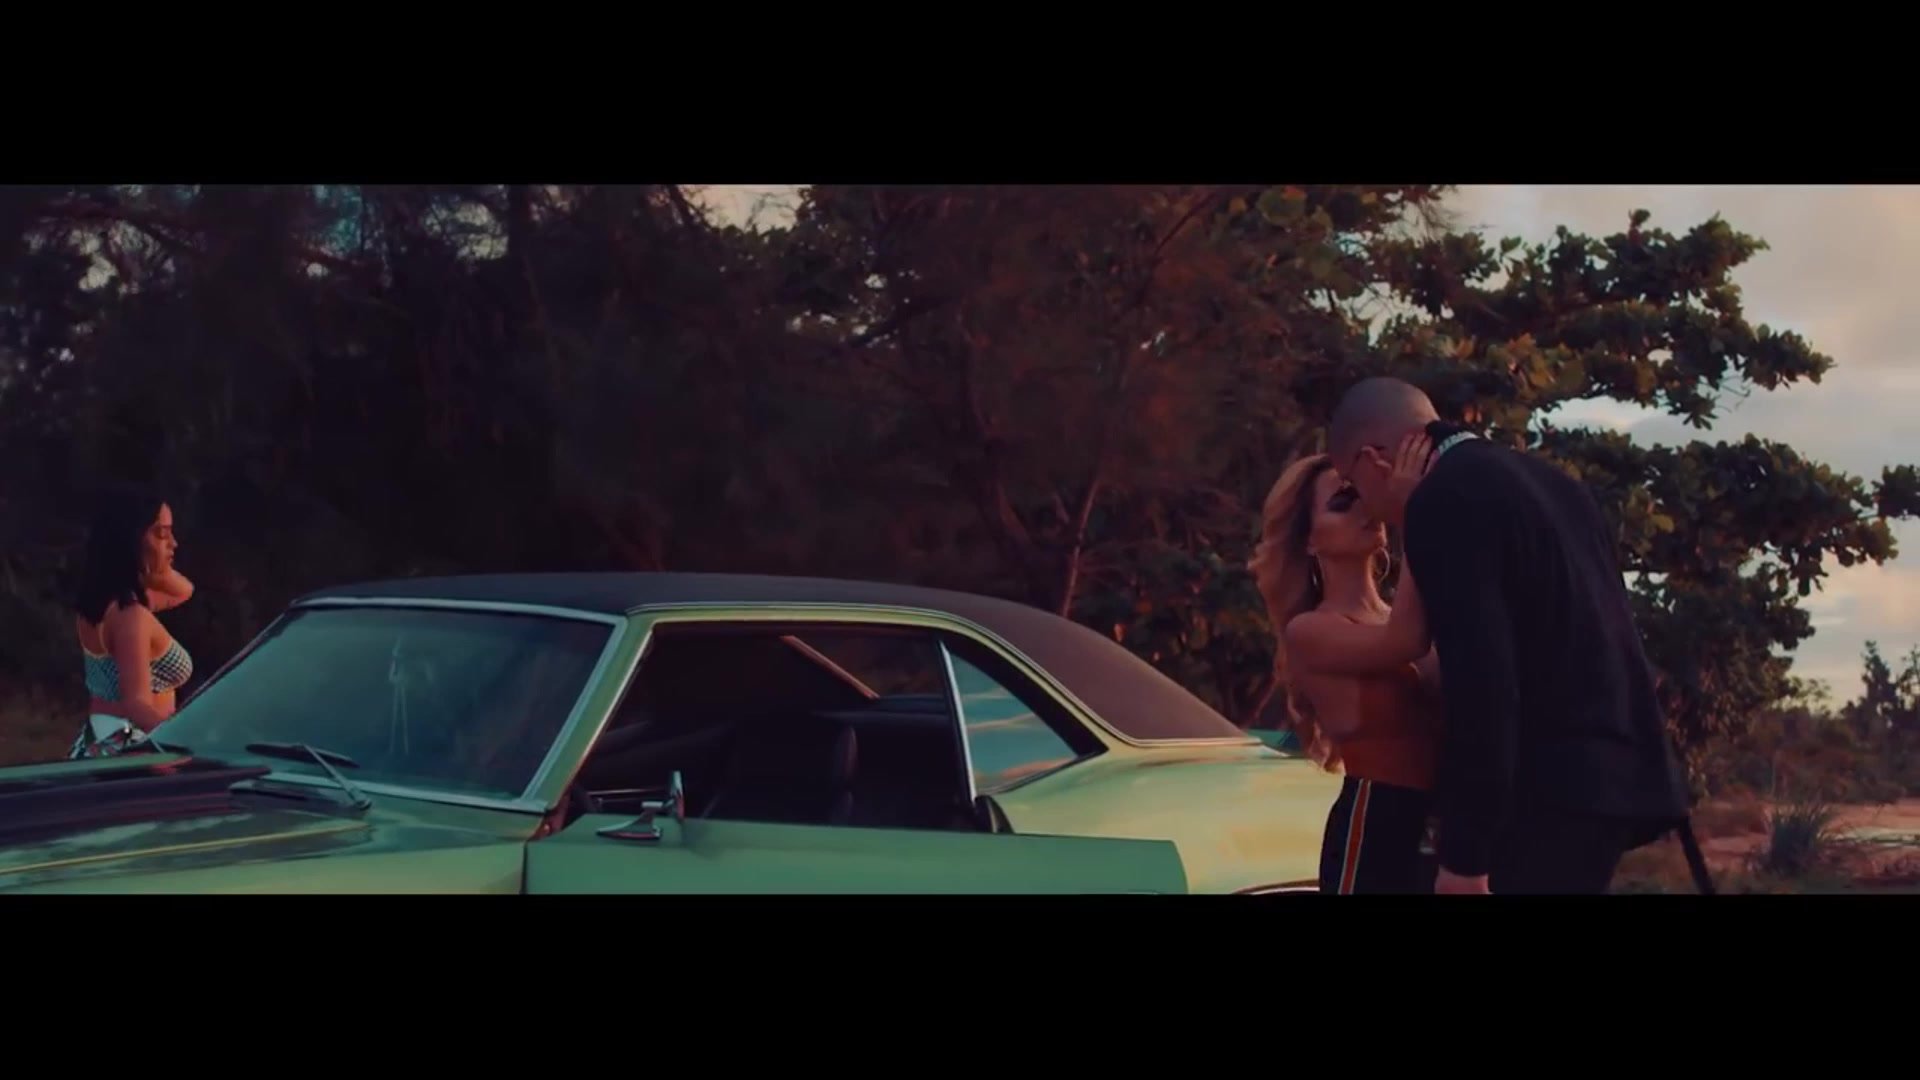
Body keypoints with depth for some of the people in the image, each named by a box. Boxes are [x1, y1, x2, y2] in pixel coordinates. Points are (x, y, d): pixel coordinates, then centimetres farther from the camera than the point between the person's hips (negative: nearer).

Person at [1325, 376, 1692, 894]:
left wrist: (1464, 855, -17)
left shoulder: (1443, 501, -10)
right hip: (1608, 773, 10)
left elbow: (1480, 679, -19)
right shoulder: (1543, 478, 18)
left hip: (1552, 789, -10)